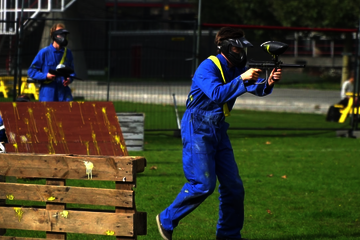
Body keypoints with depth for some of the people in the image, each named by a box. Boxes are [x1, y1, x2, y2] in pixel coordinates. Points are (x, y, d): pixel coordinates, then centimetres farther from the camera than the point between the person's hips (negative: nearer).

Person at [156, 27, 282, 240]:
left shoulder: (236, 69, 7)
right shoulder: (208, 68, -17)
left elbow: (257, 89, -2)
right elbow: (217, 94, -31)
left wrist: (268, 83, -23)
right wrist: (241, 79, -35)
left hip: (218, 131, 8)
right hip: (197, 132, -8)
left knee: (233, 185, 4)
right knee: (203, 185, -13)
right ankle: (167, 220, 4)